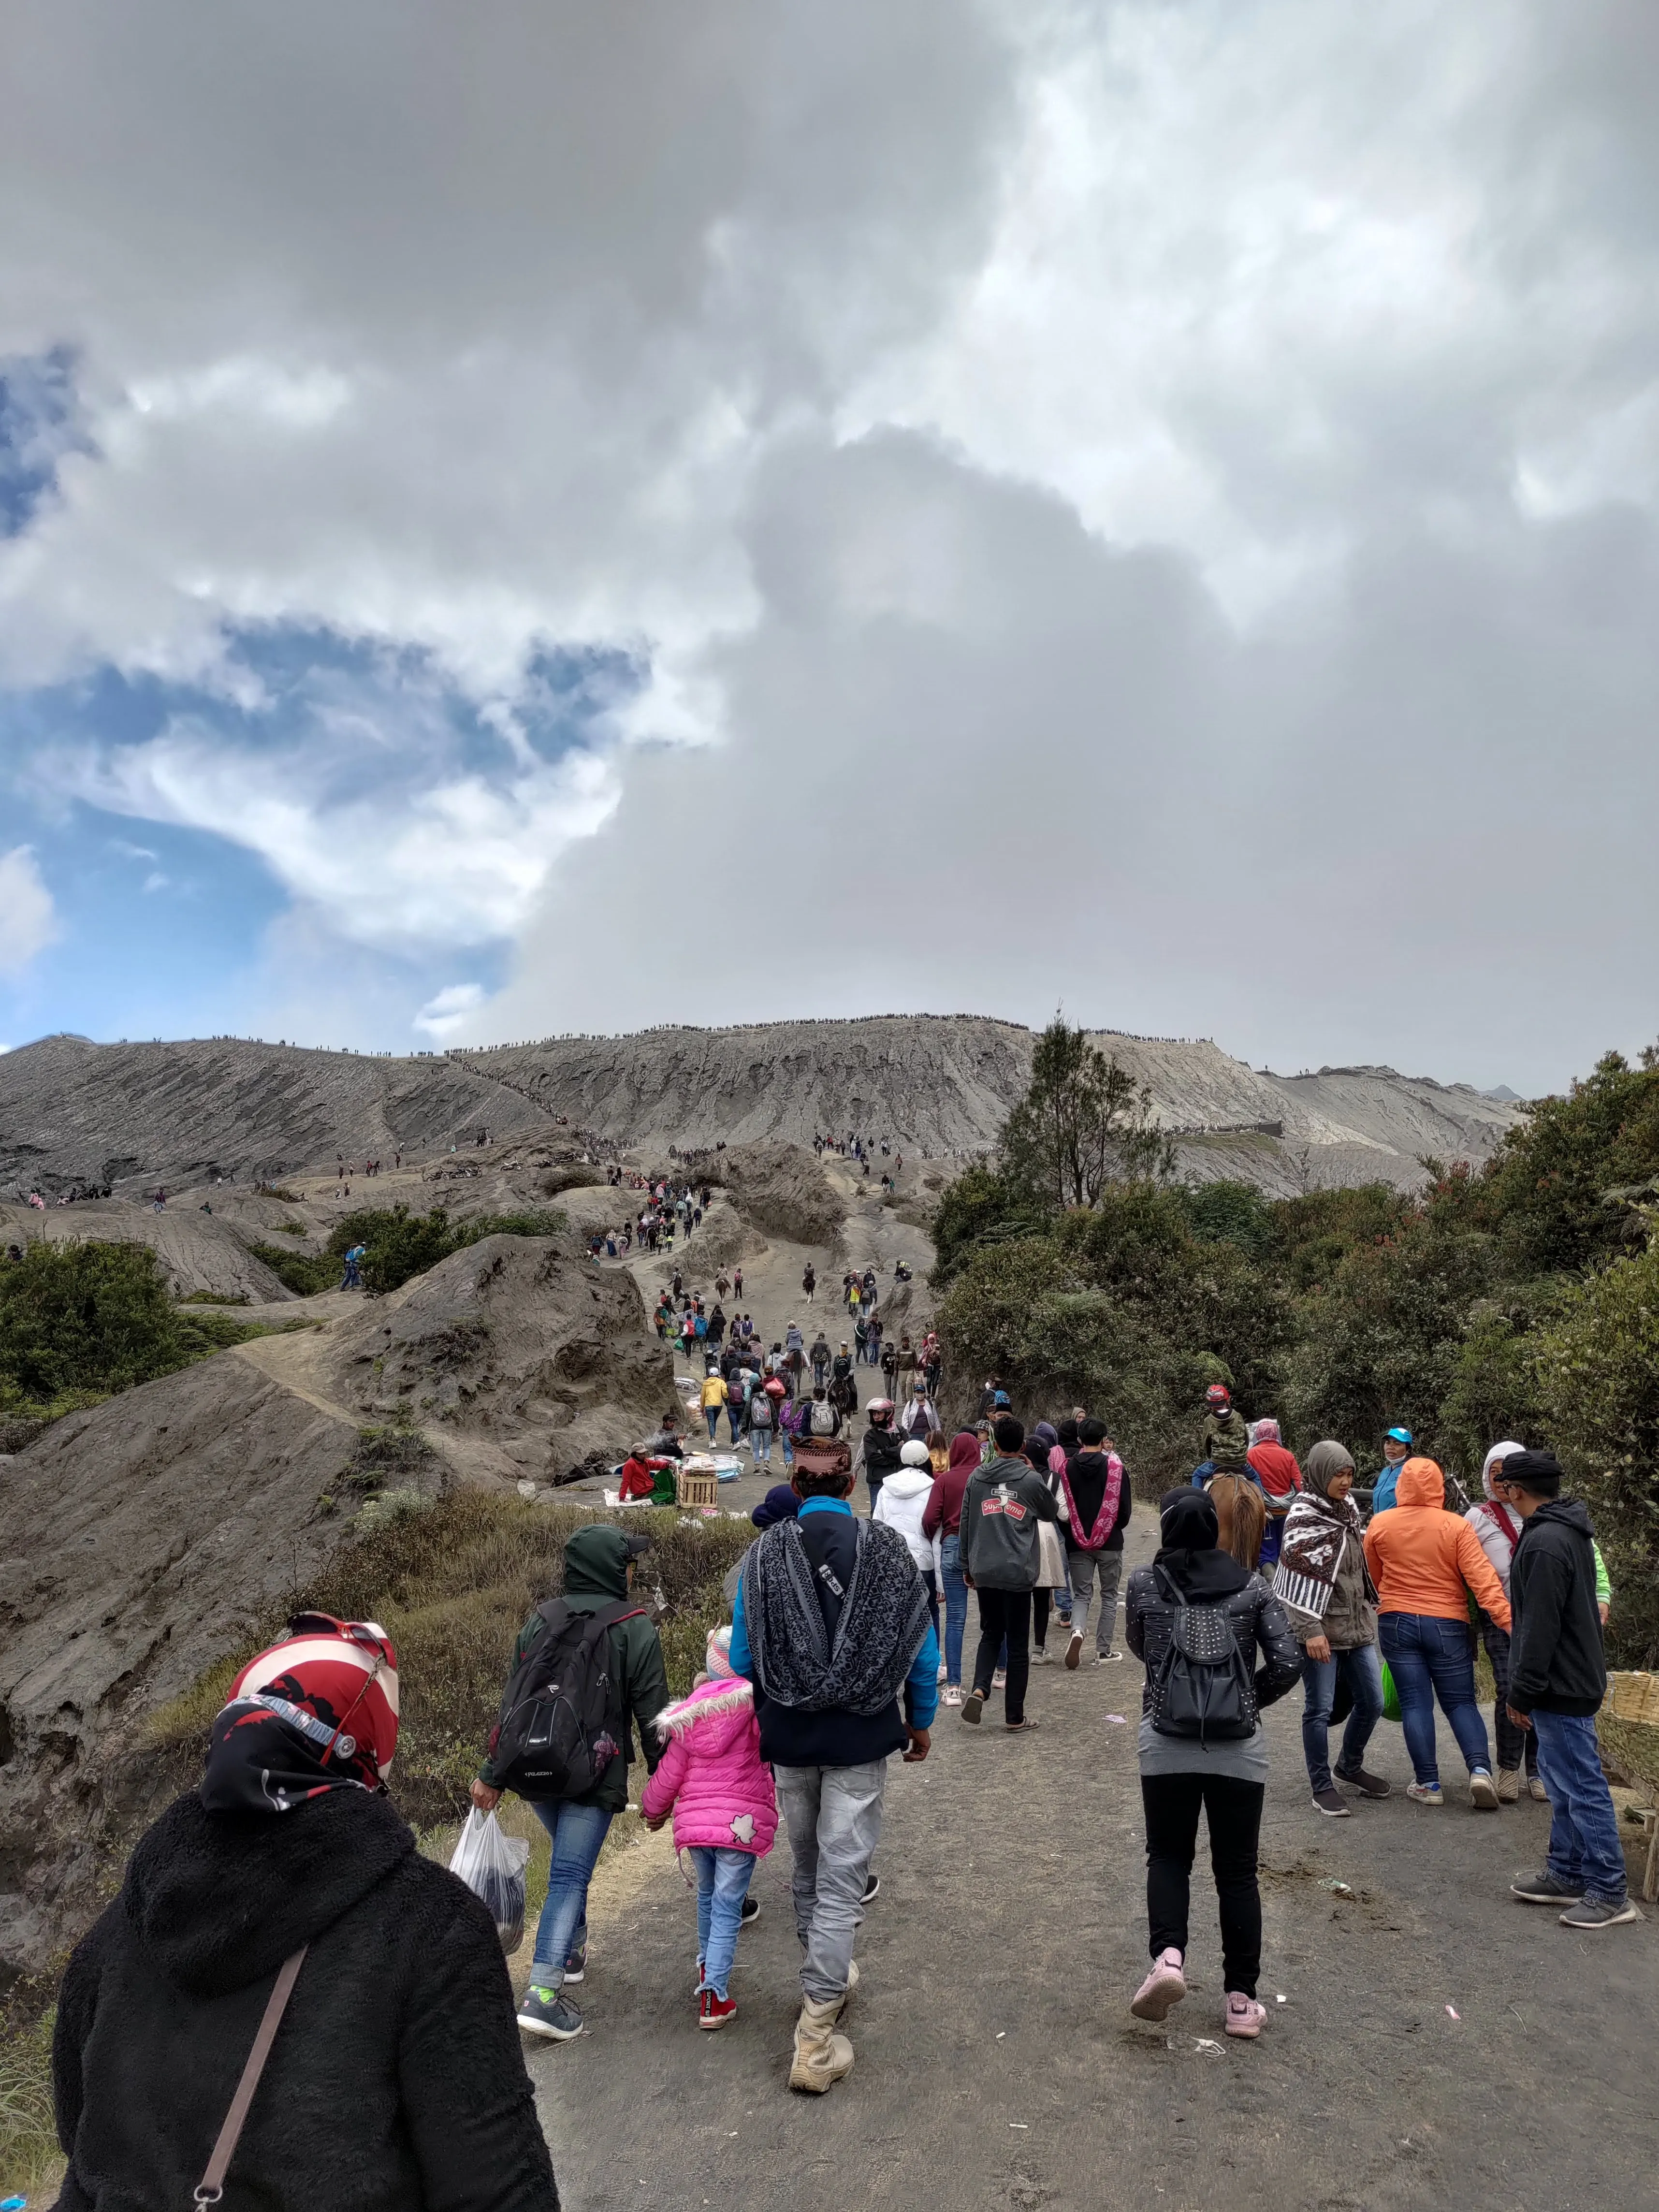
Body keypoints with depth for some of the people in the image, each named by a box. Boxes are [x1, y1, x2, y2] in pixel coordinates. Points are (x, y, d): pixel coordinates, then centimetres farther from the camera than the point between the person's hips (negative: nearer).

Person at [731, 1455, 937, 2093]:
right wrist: (921, 1721, 13)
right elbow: (922, 1649, -2)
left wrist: (756, 1720, 17)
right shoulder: (888, 1548, -9)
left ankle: (825, 1978, 43)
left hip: (788, 1736, 2)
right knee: (841, 1880, 6)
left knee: (807, 1869, 23)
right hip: (862, 1738, -2)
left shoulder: (764, 1554, -7)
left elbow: (742, 1656, -1)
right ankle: (817, 2032, 6)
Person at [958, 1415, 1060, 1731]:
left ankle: (979, 1689, -2)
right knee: (1017, 1643, 8)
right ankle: (1014, 1716, 14)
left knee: (990, 1634, 19)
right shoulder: (1031, 1479, -6)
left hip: (984, 1571, 3)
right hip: (1019, 1574, -3)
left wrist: (967, 1566, 16)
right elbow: (1052, 1514, 12)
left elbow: (966, 1524, 7)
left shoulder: (977, 1477, 3)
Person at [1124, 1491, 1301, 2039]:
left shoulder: (1144, 1583, -4)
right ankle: (1241, 1999, 20)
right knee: (1237, 1870, 15)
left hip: (1166, 1745, -1)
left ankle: (1168, 1955, -5)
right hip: (1239, 1748, 1)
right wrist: (1248, 1700, 9)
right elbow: (1288, 1661, -6)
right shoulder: (1251, 1586, -2)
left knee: (1168, 1856, 16)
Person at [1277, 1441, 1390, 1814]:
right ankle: (1322, 1787, 15)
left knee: (1372, 1702, 12)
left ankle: (1350, 1767, 34)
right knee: (1320, 1708, 1)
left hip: (1357, 1625, 7)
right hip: (1321, 1629, -7)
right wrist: (1311, 1631, -23)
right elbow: (1299, 1579, -19)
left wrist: (1372, 1605, 20)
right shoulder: (1304, 1516, -15)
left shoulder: (1348, 1508, 8)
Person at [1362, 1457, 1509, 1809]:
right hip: (1447, 1625, 0)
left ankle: (1428, 1783, 6)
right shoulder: (1457, 1527, -8)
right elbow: (1482, 1578, -16)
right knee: (1460, 1702, 11)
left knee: (1415, 1703, 5)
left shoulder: (1378, 1525, -2)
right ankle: (1480, 1770, -5)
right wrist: (1509, 1620, -17)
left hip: (1396, 1623, 1)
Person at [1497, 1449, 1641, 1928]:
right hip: (1574, 1678, 10)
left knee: (1581, 1785, -2)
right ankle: (1567, 1874, 26)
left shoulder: (1544, 1543, -23)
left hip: (1561, 1687, -10)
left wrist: (1523, 1693, -15)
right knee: (1564, 1782, 17)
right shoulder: (1570, 1531, 10)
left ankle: (1610, 1893, 7)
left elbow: (1540, 1627, -23)